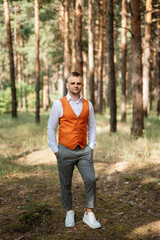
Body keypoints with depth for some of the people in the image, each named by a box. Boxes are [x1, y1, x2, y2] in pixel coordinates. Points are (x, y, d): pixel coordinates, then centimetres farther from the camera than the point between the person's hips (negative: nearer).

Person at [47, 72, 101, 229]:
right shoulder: (59, 104, -4)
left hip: (84, 151, 2)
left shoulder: (88, 105, 6)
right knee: (66, 184, 9)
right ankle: (69, 213, 28)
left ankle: (89, 214, 5)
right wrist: (55, 150, -3)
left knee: (90, 180, -9)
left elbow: (92, 127, 13)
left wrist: (91, 146, 5)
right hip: (65, 151, -2)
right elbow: (51, 128, 0)